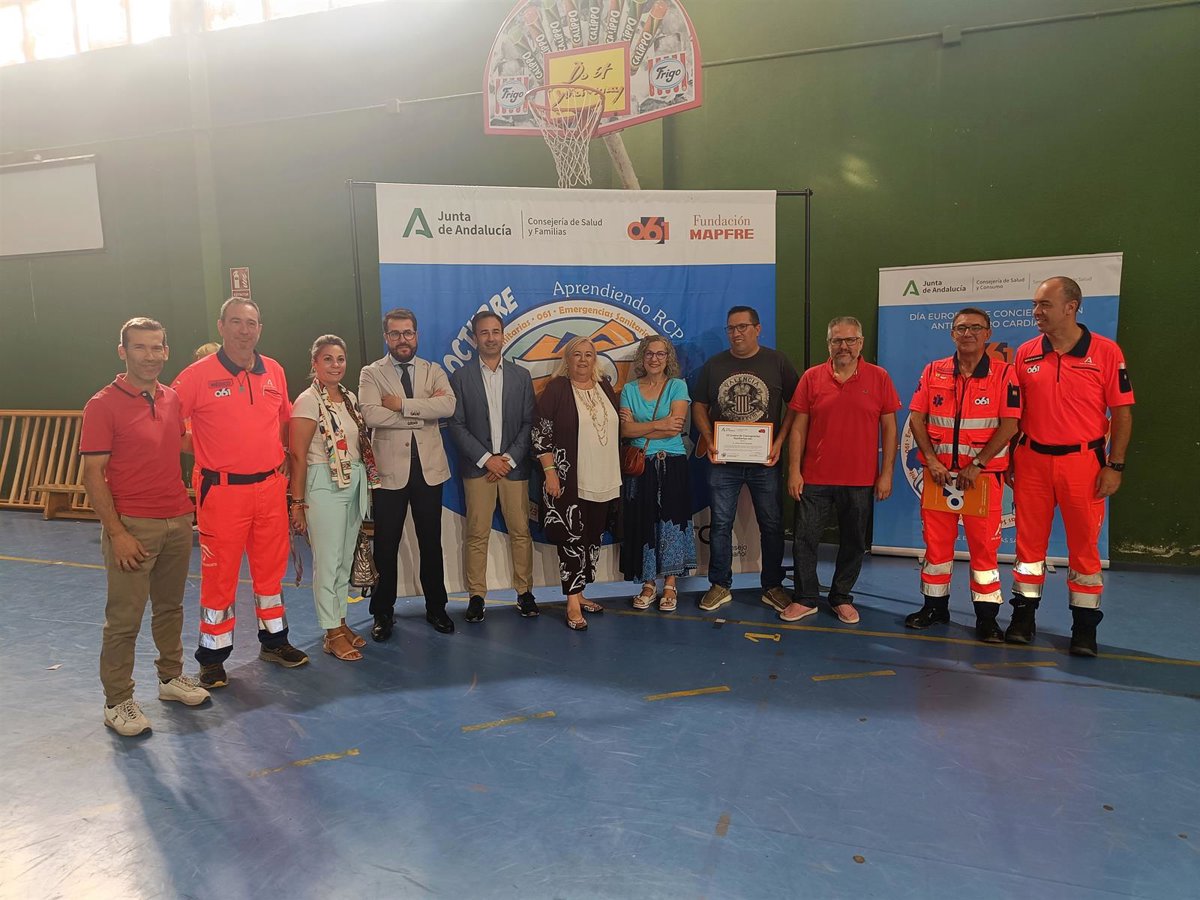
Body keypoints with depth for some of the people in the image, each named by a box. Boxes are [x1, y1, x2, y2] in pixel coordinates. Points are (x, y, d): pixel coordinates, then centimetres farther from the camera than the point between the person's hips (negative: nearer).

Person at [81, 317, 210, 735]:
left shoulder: (173, 399, 8)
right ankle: (117, 701, 17)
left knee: (170, 607, 18)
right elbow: (93, 474, -12)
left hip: (178, 521, 6)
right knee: (124, 618, 3)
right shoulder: (103, 405, -10)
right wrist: (116, 533, -16)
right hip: (133, 527, -6)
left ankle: (171, 677, 33)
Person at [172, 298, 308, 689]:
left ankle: (273, 641, 33)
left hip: (270, 487, 5)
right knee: (219, 575, 4)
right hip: (222, 491, -4)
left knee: (271, 568, 16)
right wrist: (202, 452, -8)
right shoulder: (198, 375, -8)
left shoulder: (274, 371, 6)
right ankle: (212, 657, 21)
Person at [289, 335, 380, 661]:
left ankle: (341, 621, 27)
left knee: (346, 559, 14)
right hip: (324, 485, -7)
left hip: (355, 485, 7)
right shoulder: (308, 401, -9)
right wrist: (298, 502, -12)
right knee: (328, 561, 1)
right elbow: (298, 455, -11)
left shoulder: (350, 398, 10)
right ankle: (332, 633, 12)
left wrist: (367, 485, 7)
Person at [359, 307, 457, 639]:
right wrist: (421, 412, -13)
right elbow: (371, 415, -17)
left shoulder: (433, 371, 7)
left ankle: (436, 608, 27)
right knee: (386, 545, 7)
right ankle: (383, 612, 23)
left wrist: (402, 405, -18)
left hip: (428, 468, 2)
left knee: (431, 542, 12)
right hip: (389, 469, -2)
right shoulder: (371, 373, 2)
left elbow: (448, 405, -14)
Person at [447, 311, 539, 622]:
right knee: (477, 535, 1)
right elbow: (457, 425, -2)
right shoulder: (461, 377, 4)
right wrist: (486, 459, -10)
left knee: (520, 532, 4)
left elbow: (529, 423, 4)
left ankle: (524, 592, 15)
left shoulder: (521, 376, 8)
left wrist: (509, 459, -8)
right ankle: (476, 595, 11)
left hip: (514, 465, 1)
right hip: (478, 467, -1)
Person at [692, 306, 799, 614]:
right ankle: (720, 586, 20)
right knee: (720, 525, 7)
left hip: (764, 461, -1)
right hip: (723, 461, 1)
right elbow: (699, 406, 9)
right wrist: (709, 441, -6)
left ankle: (773, 587, 23)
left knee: (772, 525, 8)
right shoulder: (714, 365, 5)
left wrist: (779, 441, -10)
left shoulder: (777, 362, 0)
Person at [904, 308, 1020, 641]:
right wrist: (931, 460, -8)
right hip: (939, 472, 3)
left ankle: (986, 616, 11)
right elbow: (917, 418, 3)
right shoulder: (934, 371, 6)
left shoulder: (1004, 374, -2)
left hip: (983, 473, -2)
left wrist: (977, 465, -15)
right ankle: (935, 606, 22)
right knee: (936, 540, 9)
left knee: (984, 544, 2)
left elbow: (1009, 424, -8)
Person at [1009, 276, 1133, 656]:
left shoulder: (1106, 352, -4)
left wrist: (1115, 465, -7)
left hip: (1082, 461, -2)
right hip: (1032, 460, 2)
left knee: (1084, 544, 6)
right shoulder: (1025, 353, 3)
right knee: (1029, 540, 8)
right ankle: (1023, 616, 20)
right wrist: (1008, 459, 6)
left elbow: (1122, 411, -3)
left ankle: (1085, 628, 17)